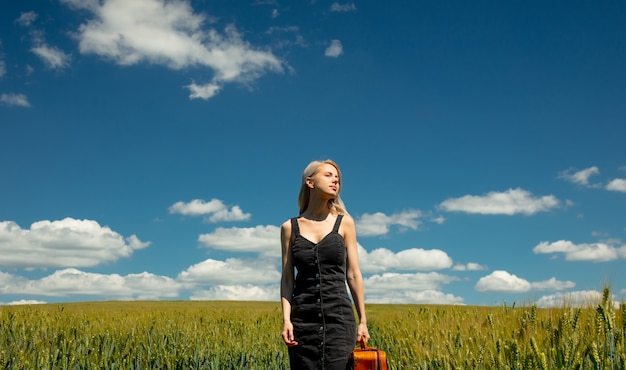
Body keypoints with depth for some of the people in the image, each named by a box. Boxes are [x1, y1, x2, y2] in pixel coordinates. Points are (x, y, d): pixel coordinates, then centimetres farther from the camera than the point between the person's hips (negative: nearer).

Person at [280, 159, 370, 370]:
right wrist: (286, 319, -7)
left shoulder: (344, 222, 5)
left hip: (340, 315, 0)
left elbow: (353, 274, 5)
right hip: (303, 318, 1)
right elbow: (287, 278, 5)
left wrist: (363, 321, 4)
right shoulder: (290, 227, 6)